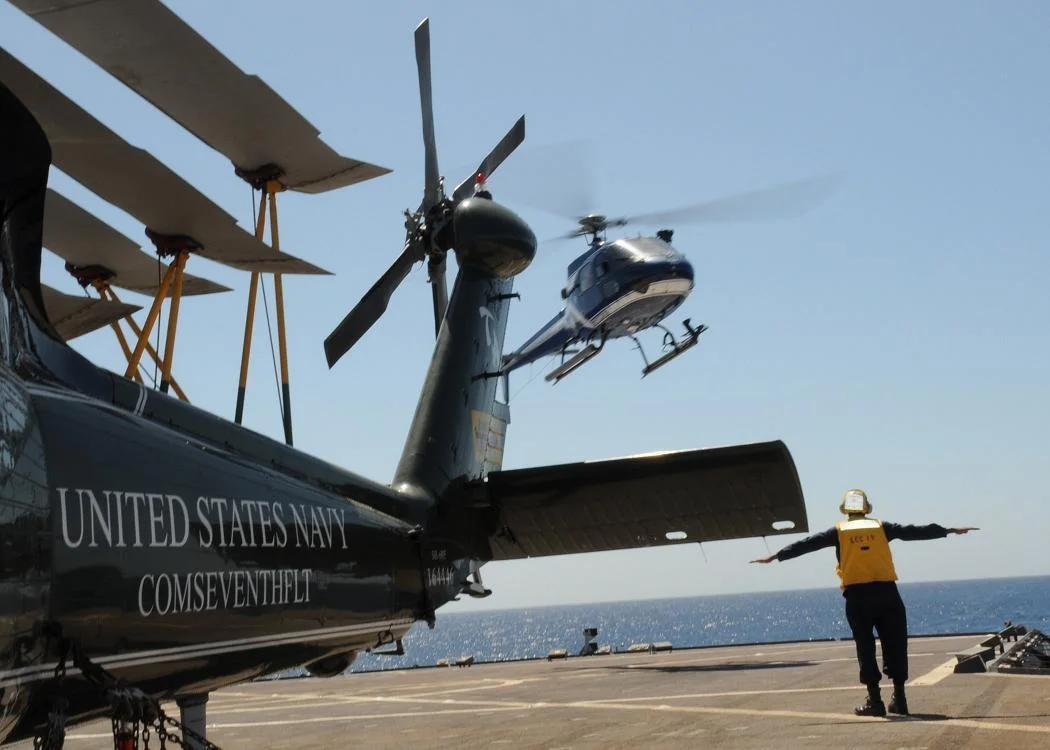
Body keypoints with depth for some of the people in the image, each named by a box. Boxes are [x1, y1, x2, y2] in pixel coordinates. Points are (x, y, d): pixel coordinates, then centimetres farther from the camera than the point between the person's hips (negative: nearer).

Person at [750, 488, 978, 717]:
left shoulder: (838, 531, 10)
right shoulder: (881, 527, 13)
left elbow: (808, 543, 7)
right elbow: (914, 532, 17)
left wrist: (776, 556, 11)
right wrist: (950, 531, 26)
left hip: (856, 595, -1)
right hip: (886, 592, 1)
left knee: (865, 647, 3)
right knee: (894, 645, 9)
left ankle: (875, 701, 1)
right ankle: (899, 699, 12)